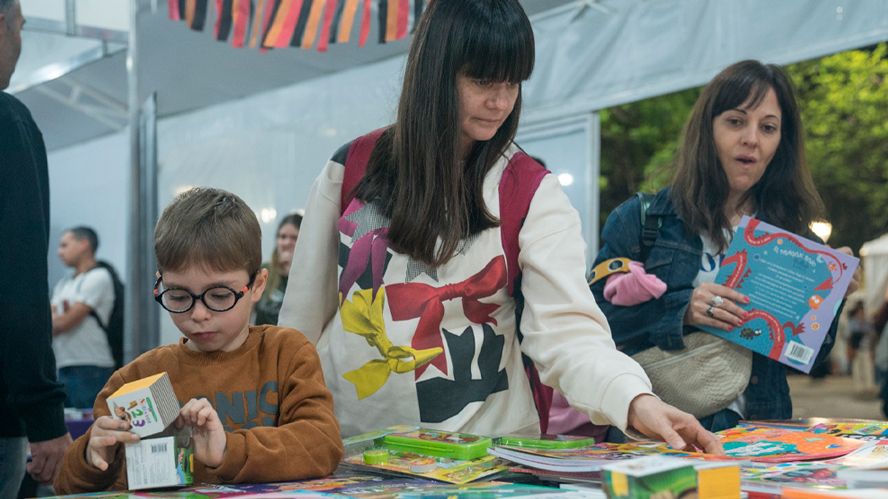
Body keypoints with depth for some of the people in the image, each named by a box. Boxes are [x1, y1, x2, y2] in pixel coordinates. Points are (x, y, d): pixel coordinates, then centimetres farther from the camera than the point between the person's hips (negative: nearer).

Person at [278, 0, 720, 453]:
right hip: (347, 441, 2)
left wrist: (636, 400, -30)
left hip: (479, 447, -1)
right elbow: (304, 312, 10)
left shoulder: (531, 193, -3)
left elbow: (567, 327, -13)